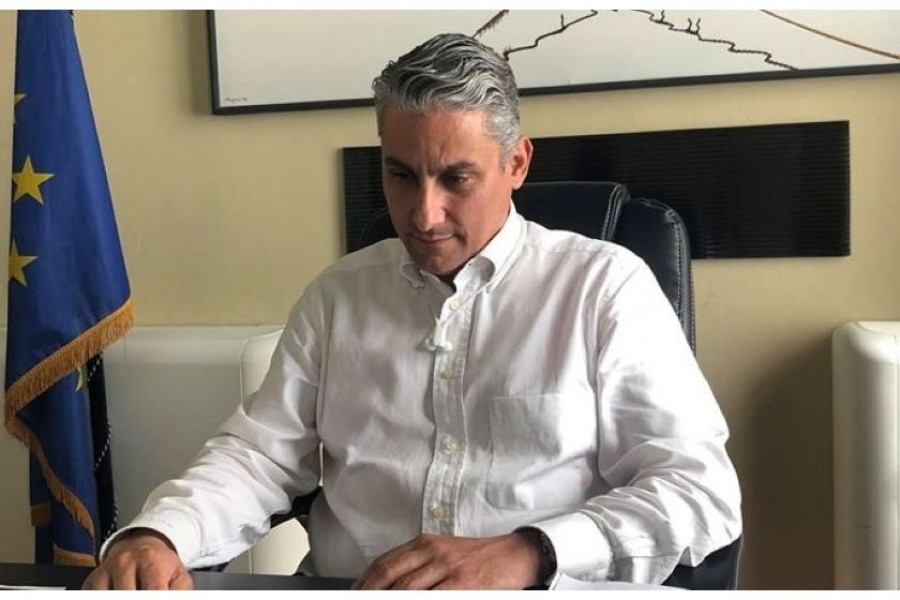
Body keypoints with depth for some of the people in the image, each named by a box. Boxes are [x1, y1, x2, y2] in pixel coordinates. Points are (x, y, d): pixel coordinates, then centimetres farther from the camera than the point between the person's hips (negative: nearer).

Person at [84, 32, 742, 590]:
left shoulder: (604, 286, 1)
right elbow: (259, 453, 10)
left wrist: (527, 552, -20)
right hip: (339, 588, 2)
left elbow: (702, 488, -5)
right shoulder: (337, 294, 13)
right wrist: (154, 535, -10)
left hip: (534, 591, -2)